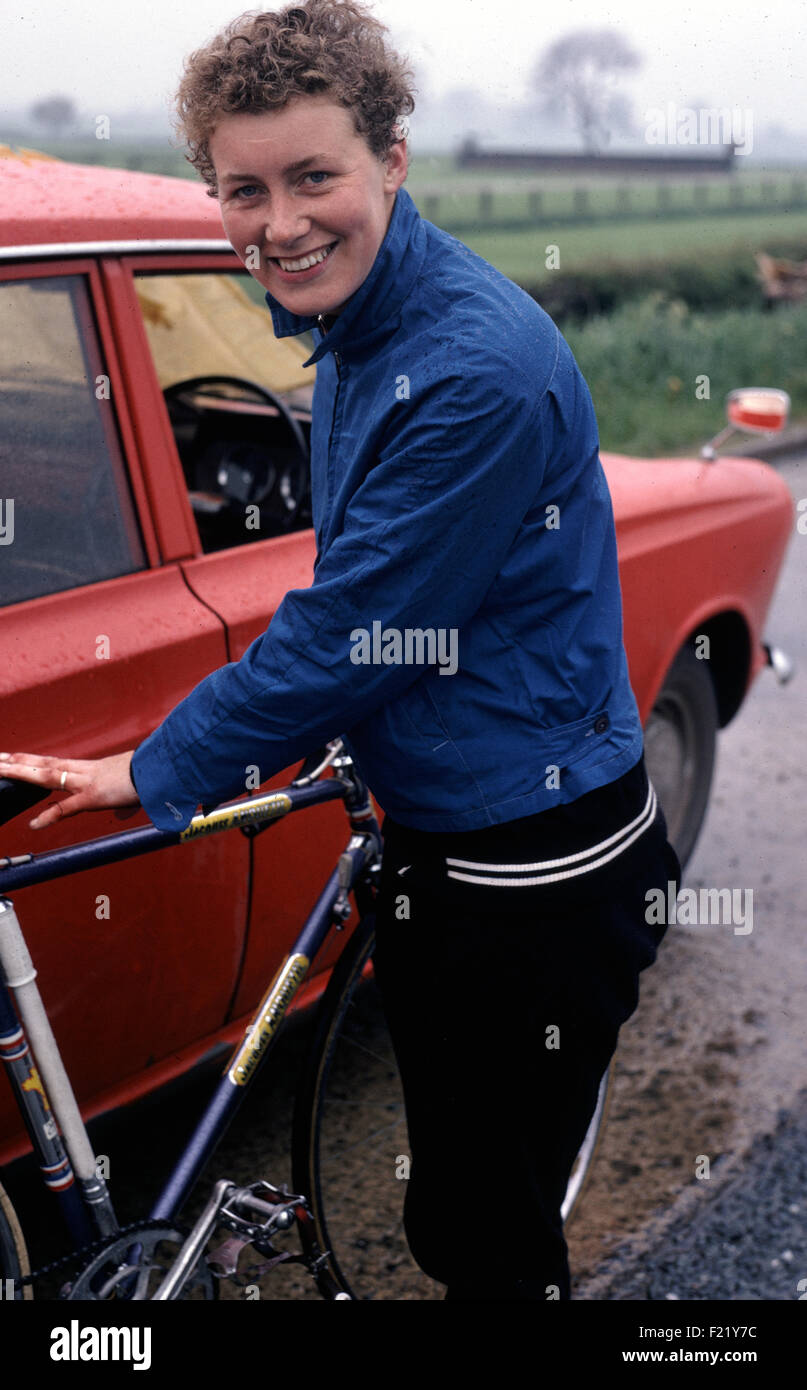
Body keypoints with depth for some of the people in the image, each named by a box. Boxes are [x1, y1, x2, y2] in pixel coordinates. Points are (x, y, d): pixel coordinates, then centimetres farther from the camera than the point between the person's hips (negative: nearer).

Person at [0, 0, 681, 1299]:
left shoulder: (479, 367, -24)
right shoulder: (355, 329, 7)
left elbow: (345, 630, -22)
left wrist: (156, 772, -11)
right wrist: (326, 735, 8)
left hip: (540, 870, -9)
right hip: (438, 834, 9)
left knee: (493, 1239, 9)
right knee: (451, 1211, 25)